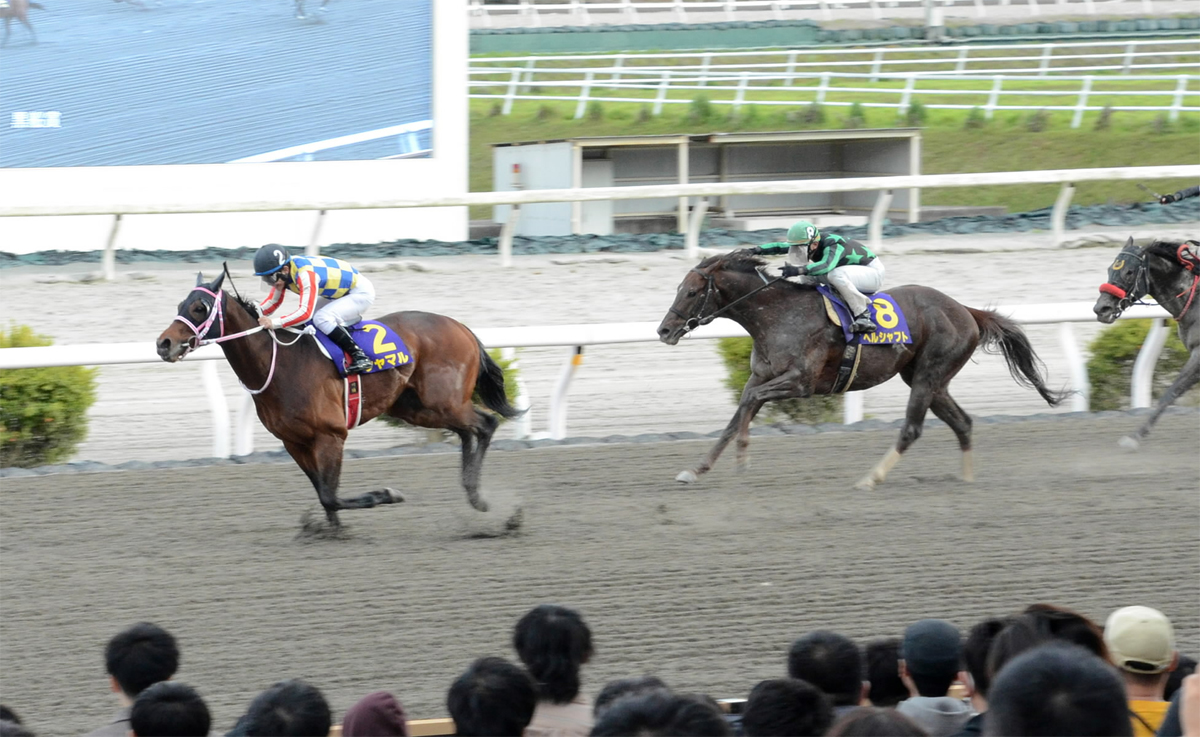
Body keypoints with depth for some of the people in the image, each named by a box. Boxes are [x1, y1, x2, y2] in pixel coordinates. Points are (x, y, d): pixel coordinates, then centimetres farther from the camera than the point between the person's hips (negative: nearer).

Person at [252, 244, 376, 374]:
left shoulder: (305, 274, -35)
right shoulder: (282, 274, -8)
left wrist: (274, 323, -43)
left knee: (322, 318, -27)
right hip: (341, 292, 10)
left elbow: (305, 312, -41)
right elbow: (272, 302, 0)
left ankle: (359, 356, -18)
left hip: (362, 293, -10)